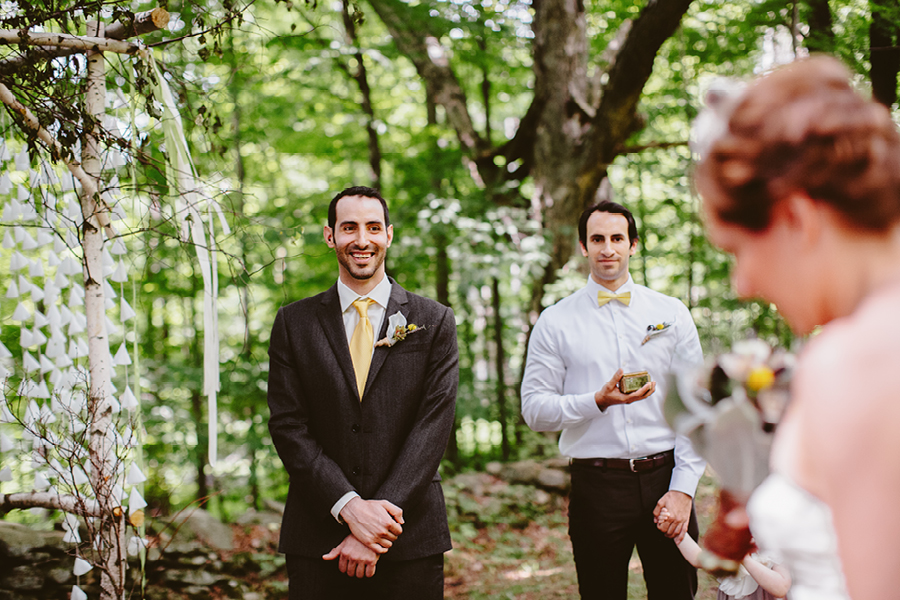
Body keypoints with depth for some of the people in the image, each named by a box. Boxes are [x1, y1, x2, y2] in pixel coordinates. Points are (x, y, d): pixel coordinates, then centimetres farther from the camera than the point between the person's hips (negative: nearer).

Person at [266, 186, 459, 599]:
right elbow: (288, 426, -1)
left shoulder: (434, 322, 3)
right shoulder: (293, 324, 6)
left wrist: (380, 517, -13)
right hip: (317, 541, 1)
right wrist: (349, 506, -13)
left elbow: (432, 426, -4)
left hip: (410, 537, 0)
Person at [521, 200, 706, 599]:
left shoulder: (672, 314, 7)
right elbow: (534, 409, 0)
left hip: (664, 478, 1)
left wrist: (683, 489, -5)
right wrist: (597, 402, -16)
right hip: (597, 487, -1)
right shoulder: (555, 322, 4)